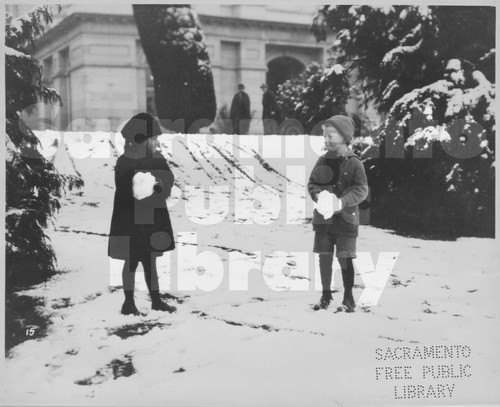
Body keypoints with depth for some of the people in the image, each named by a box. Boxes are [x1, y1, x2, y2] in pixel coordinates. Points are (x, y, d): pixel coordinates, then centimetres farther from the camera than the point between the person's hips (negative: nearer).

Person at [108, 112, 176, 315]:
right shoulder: (125, 162, -14)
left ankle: (156, 300, 23)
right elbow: (124, 191, -18)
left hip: (153, 218, 6)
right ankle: (128, 303, 14)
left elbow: (169, 177, -6)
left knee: (150, 260, 14)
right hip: (131, 220, -6)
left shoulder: (156, 158, 4)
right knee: (132, 261, 3)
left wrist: (158, 182, -25)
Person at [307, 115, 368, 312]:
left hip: (346, 218, -4)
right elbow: (312, 183, 8)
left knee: (345, 257, -1)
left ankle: (348, 296, 13)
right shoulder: (322, 161, 5)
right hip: (323, 217, 4)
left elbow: (361, 190, -13)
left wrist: (342, 202, -26)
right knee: (324, 256, 9)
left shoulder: (354, 164, -8)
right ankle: (326, 294, 22)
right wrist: (318, 195, -14)